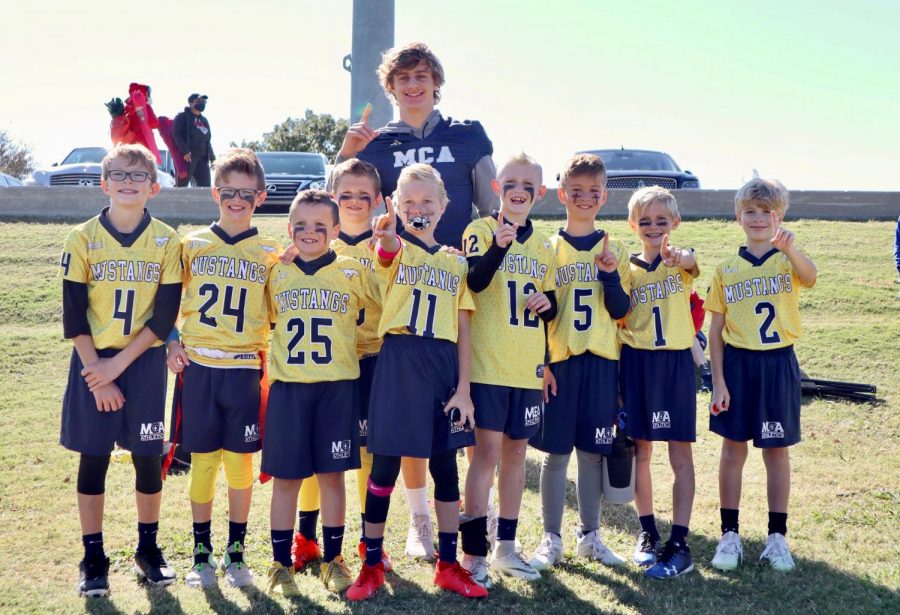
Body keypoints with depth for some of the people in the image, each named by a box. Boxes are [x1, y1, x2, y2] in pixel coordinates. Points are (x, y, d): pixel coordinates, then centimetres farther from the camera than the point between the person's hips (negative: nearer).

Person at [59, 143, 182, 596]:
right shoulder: (83, 238, -2)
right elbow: (73, 314, -3)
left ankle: (148, 548, 22)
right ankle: (93, 556, 16)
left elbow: (164, 316, -5)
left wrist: (119, 364, -12)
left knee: (148, 457, 5)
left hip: (145, 361, 0)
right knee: (93, 457, 4)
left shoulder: (167, 242, -2)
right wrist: (96, 373, -10)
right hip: (93, 363, 0)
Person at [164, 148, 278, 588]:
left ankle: (236, 553, 17)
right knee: (202, 461, 5)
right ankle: (201, 553, 18)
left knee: (240, 462, 4)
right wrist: (171, 343, 0)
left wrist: (272, 353, -3)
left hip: (246, 369, 0)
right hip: (198, 367, 0)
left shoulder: (270, 253, 5)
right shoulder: (191, 245, 6)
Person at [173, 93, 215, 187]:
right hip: (187, 157, -7)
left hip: (203, 158, 7)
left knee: (205, 186, 2)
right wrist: (184, 151, -21)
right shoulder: (182, 116, 1)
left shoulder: (204, 120, 23)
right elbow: (176, 134, -10)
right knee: (181, 185, -8)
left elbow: (208, 139, 25)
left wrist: (211, 156, 14)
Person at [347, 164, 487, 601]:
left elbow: (463, 331, 8)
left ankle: (448, 565, 21)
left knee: (445, 467, 9)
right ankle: (372, 564, 15)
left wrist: (463, 389, 0)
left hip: (444, 365, 3)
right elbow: (390, 247, -26)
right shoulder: (394, 250, 2)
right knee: (385, 465, 2)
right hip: (399, 363, -3)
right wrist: (387, 232, -51)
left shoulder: (456, 262, 11)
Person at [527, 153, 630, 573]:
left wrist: (610, 275, -14)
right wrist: (539, 363, -5)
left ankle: (590, 535, 21)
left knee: (593, 451, 8)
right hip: (558, 361, -1)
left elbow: (621, 311, 2)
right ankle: (551, 539, 13)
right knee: (555, 451, 2)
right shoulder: (547, 250, 2)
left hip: (601, 362, 2)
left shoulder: (614, 251, 7)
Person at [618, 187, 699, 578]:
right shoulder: (627, 269, 6)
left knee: (680, 455, 0)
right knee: (640, 452, 9)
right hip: (636, 364, 3)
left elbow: (691, 264, -26)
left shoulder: (682, 261, -1)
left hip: (676, 362, -2)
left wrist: (678, 258, -51)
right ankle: (647, 532, 24)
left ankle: (679, 543, 3)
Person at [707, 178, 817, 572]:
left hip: (778, 364, -1)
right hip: (737, 364, 1)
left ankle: (777, 537, 18)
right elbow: (716, 329, 3)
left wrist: (790, 249, -49)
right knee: (733, 449, 6)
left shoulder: (787, 261, -2)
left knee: (777, 451, 8)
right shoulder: (727, 270, 2)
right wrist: (718, 381, -4)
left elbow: (809, 277, -28)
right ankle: (729, 535, 16)